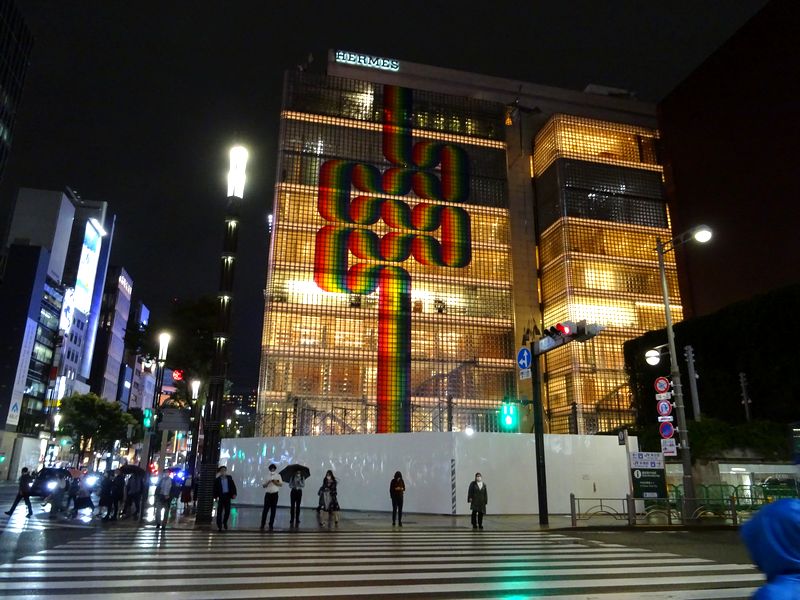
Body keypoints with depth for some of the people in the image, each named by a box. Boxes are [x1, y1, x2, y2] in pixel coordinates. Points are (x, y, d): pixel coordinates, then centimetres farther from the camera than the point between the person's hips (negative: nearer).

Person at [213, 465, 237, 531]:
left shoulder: (229, 478, 7)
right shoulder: (217, 479, 0)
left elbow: (233, 486, 6)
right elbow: (215, 489, -2)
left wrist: (234, 494, -4)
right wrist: (216, 496, -12)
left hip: (227, 496, 2)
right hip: (221, 496, -2)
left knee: (227, 511, 6)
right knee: (220, 511, -1)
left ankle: (225, 522, 27)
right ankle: (219, 525, 6)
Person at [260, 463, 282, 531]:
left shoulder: (278, 476, 7)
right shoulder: (267, 476, 9)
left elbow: (281, 484, -1)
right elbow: (263, 485, 6)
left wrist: (276, 482, -18)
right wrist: (268, 482, -12)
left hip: (274, 494, 0)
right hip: (268, 494, 0)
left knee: (273, 510, 1)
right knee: (265, 509, -4)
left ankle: (271, 525, 7)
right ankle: (262, 524, 0)